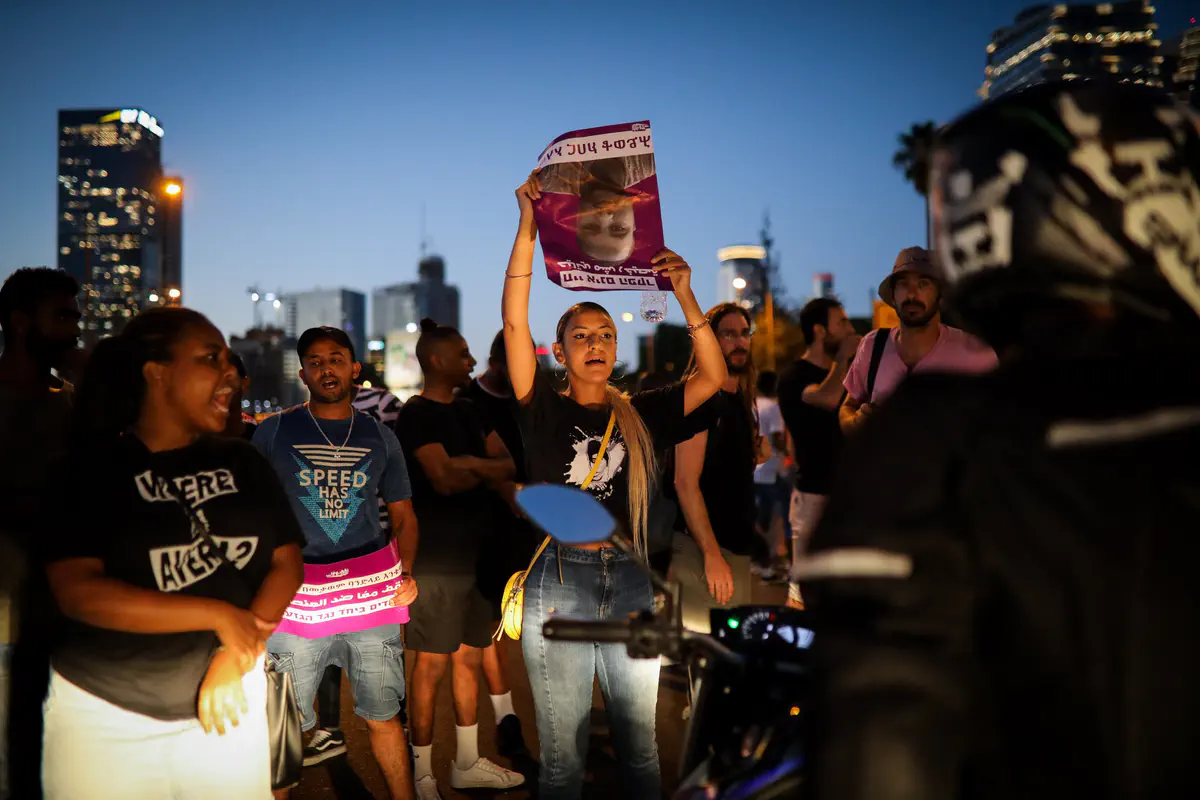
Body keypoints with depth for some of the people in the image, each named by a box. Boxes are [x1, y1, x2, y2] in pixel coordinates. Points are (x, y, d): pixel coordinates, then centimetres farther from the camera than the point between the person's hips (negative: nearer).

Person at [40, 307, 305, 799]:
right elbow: (77, 592, -16)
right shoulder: (92, 465, -6)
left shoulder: (242, 462, 5)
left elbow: (288, 563, 2)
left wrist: (235, 659, -13)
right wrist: (218, 616, -20)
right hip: (106, 715, -3)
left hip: (227, 699, 3)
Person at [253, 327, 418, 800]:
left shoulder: (380, 437, 11)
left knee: (383, 718, 8)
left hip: (372, 593, 2)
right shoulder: (274, 433, 5)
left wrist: (406, 571, -2)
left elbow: (403, 513, 15)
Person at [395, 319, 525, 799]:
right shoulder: (416, 415, -9)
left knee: (470, 658, 14)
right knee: (431, 666, -1)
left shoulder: (468, 412, 15)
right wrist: (499, 468, -14)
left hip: (475, 552, 8)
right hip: (436, 559, -8)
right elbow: (444, 477, -21)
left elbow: (504, 461, 5)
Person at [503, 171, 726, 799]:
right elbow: (514, 323, -8)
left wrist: (684, 295, -7)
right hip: (558, 586, -2)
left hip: (630, 585, 2)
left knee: (641, 746, 11)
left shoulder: (639, 416, 8)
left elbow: (713, 377, 0)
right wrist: (528, 228, -12)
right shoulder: (545, 413, 1)